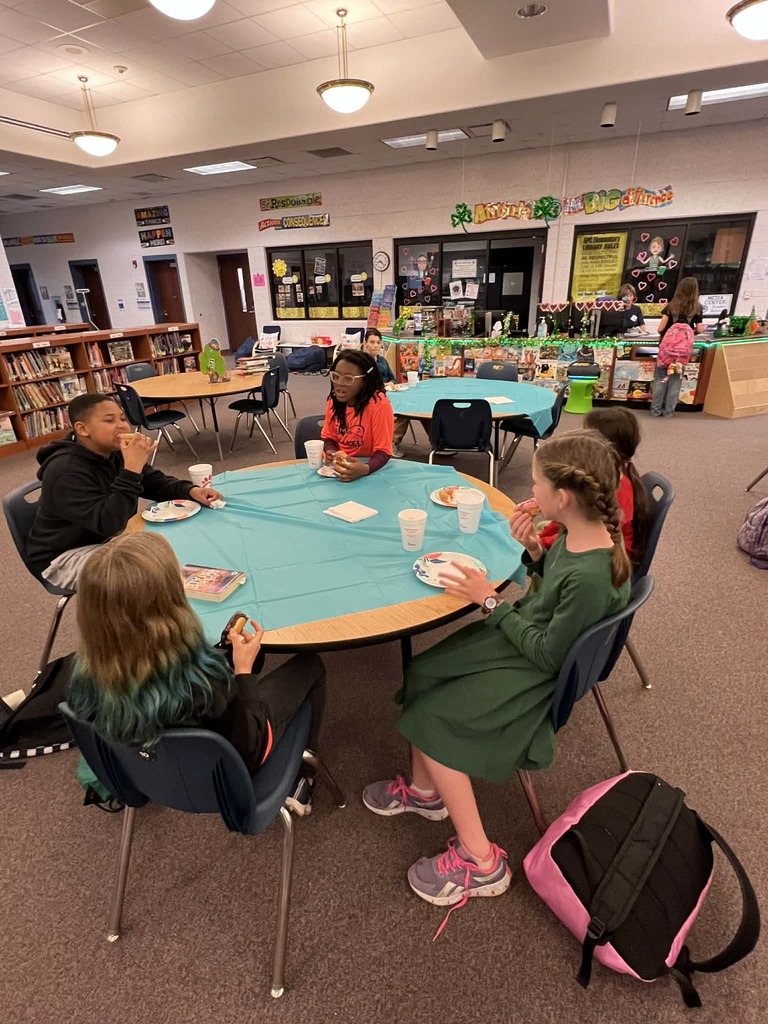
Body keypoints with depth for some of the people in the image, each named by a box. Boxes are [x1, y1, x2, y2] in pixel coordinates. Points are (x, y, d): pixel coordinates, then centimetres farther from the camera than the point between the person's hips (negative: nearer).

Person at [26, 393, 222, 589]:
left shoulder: (114, 454, -1)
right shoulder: (66, 471, -28)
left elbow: (155, 482, 5)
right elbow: (108, 523, -37)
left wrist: (190, 491, -17)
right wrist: (132, 468, -41)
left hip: (109, 539, 8)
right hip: (66, 556, -8)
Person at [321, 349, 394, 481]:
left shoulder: (379, 405, -19)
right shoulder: (334, 400, -2)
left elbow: (383, 451, -18)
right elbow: (328, 437, 9)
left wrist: (365, 469, -37)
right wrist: (331, 453, -12)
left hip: (368, 469, -3)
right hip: (338, 467, 4)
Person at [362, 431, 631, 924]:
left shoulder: (591, 576, -34)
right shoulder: (580, 532, -9)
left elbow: (548, 654, -24)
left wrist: (491, 600, -20)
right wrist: (533, 551, -10)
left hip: (538, 674, -8)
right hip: (522, 637, 9)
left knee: (432, 719, -7)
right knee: (422, 673, 7)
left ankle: (480, 860, 9)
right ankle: (424, 788, 27)